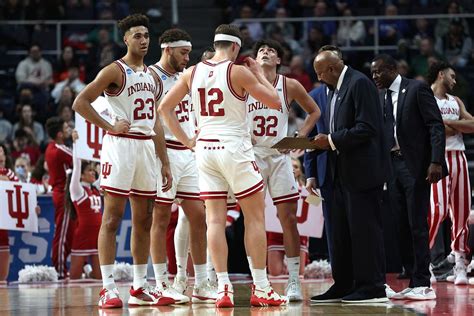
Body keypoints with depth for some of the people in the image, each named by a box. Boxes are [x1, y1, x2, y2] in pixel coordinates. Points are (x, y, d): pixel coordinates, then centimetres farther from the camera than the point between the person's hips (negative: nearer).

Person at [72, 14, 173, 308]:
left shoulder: (152, 76, 17)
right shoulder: (115, 71, -5)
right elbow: (80, 102, -11)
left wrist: (165, 163, 16)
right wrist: (109, 126, -15)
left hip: (147, 147, 7)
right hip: (121, 144, -7)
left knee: (144, 220, 9)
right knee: (112, 217, -7)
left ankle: (140, 287, 16)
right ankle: (108, 288, -8)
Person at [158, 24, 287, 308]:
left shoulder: (193, 73, 5)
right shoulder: (239, 72, -10)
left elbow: (165, 107, 9)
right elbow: (275, 102, -5)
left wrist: (186, 141, 12)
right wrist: (258, 72, 8)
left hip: (205, 149, 5)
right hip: (235, 148, -4)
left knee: (215, 220, 4)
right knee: (256, 216, 5)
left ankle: (223, 288, -3)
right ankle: (261, 288, 4)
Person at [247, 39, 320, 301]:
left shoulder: (289, 85, 1)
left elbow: (314, 111, 13)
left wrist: (300, 135, 0)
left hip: (279, 156, 1)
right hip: (251, 154, -1)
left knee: (288, 218, -3)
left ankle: (294, 281, 1)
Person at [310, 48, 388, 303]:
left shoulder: (359, 84, -12)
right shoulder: (335, 89, 17)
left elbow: (367, 128, -20)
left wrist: (332, 140, -18)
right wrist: (325, 141, 5)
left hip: (361, 172, -10)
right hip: (342, 172, 10)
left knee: (364, 228, -6)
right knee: (340, 231, 11)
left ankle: (372, 287, -2)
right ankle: (343, 286, 17)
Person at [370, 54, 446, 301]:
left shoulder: (417, 89, -3)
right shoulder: (379, 97, 15)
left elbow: (436, 126, -8)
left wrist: (436, 161, -18)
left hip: (415, 166, -6)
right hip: (392, 167, 6)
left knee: (417, 227, -6)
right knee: (402, 229, 5)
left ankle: (423, 284, -4)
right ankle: (414, 282, 9)